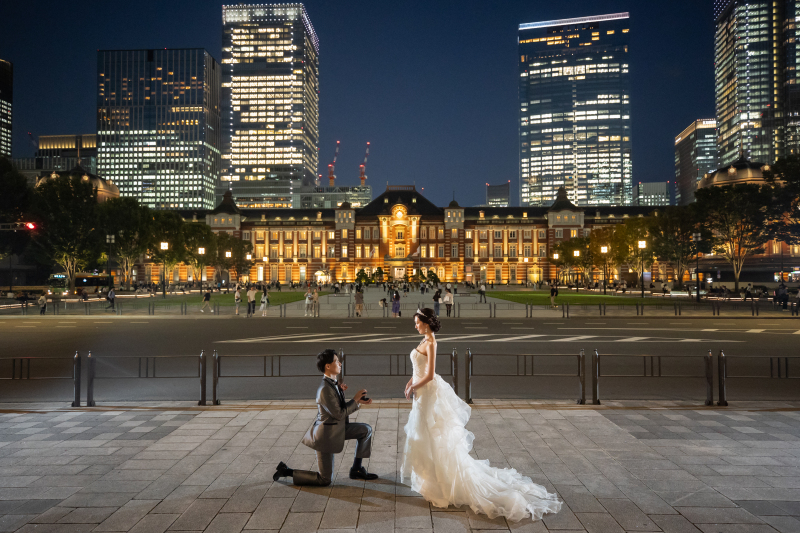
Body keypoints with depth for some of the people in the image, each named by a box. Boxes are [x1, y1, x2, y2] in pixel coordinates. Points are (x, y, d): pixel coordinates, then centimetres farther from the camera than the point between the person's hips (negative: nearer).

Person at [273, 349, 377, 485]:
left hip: (337, 428, 9)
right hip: (326, 434, -9)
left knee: (367, 429, 7)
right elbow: (339, 414, -23)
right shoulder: (325, 389, -28)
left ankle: (356, 469, 14)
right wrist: (355, 400, -15)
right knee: (325, 480, 0)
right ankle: (285, 471, 10)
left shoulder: (333, 383, 2)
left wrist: (359, 402, -3)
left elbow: (342, 408, 9)